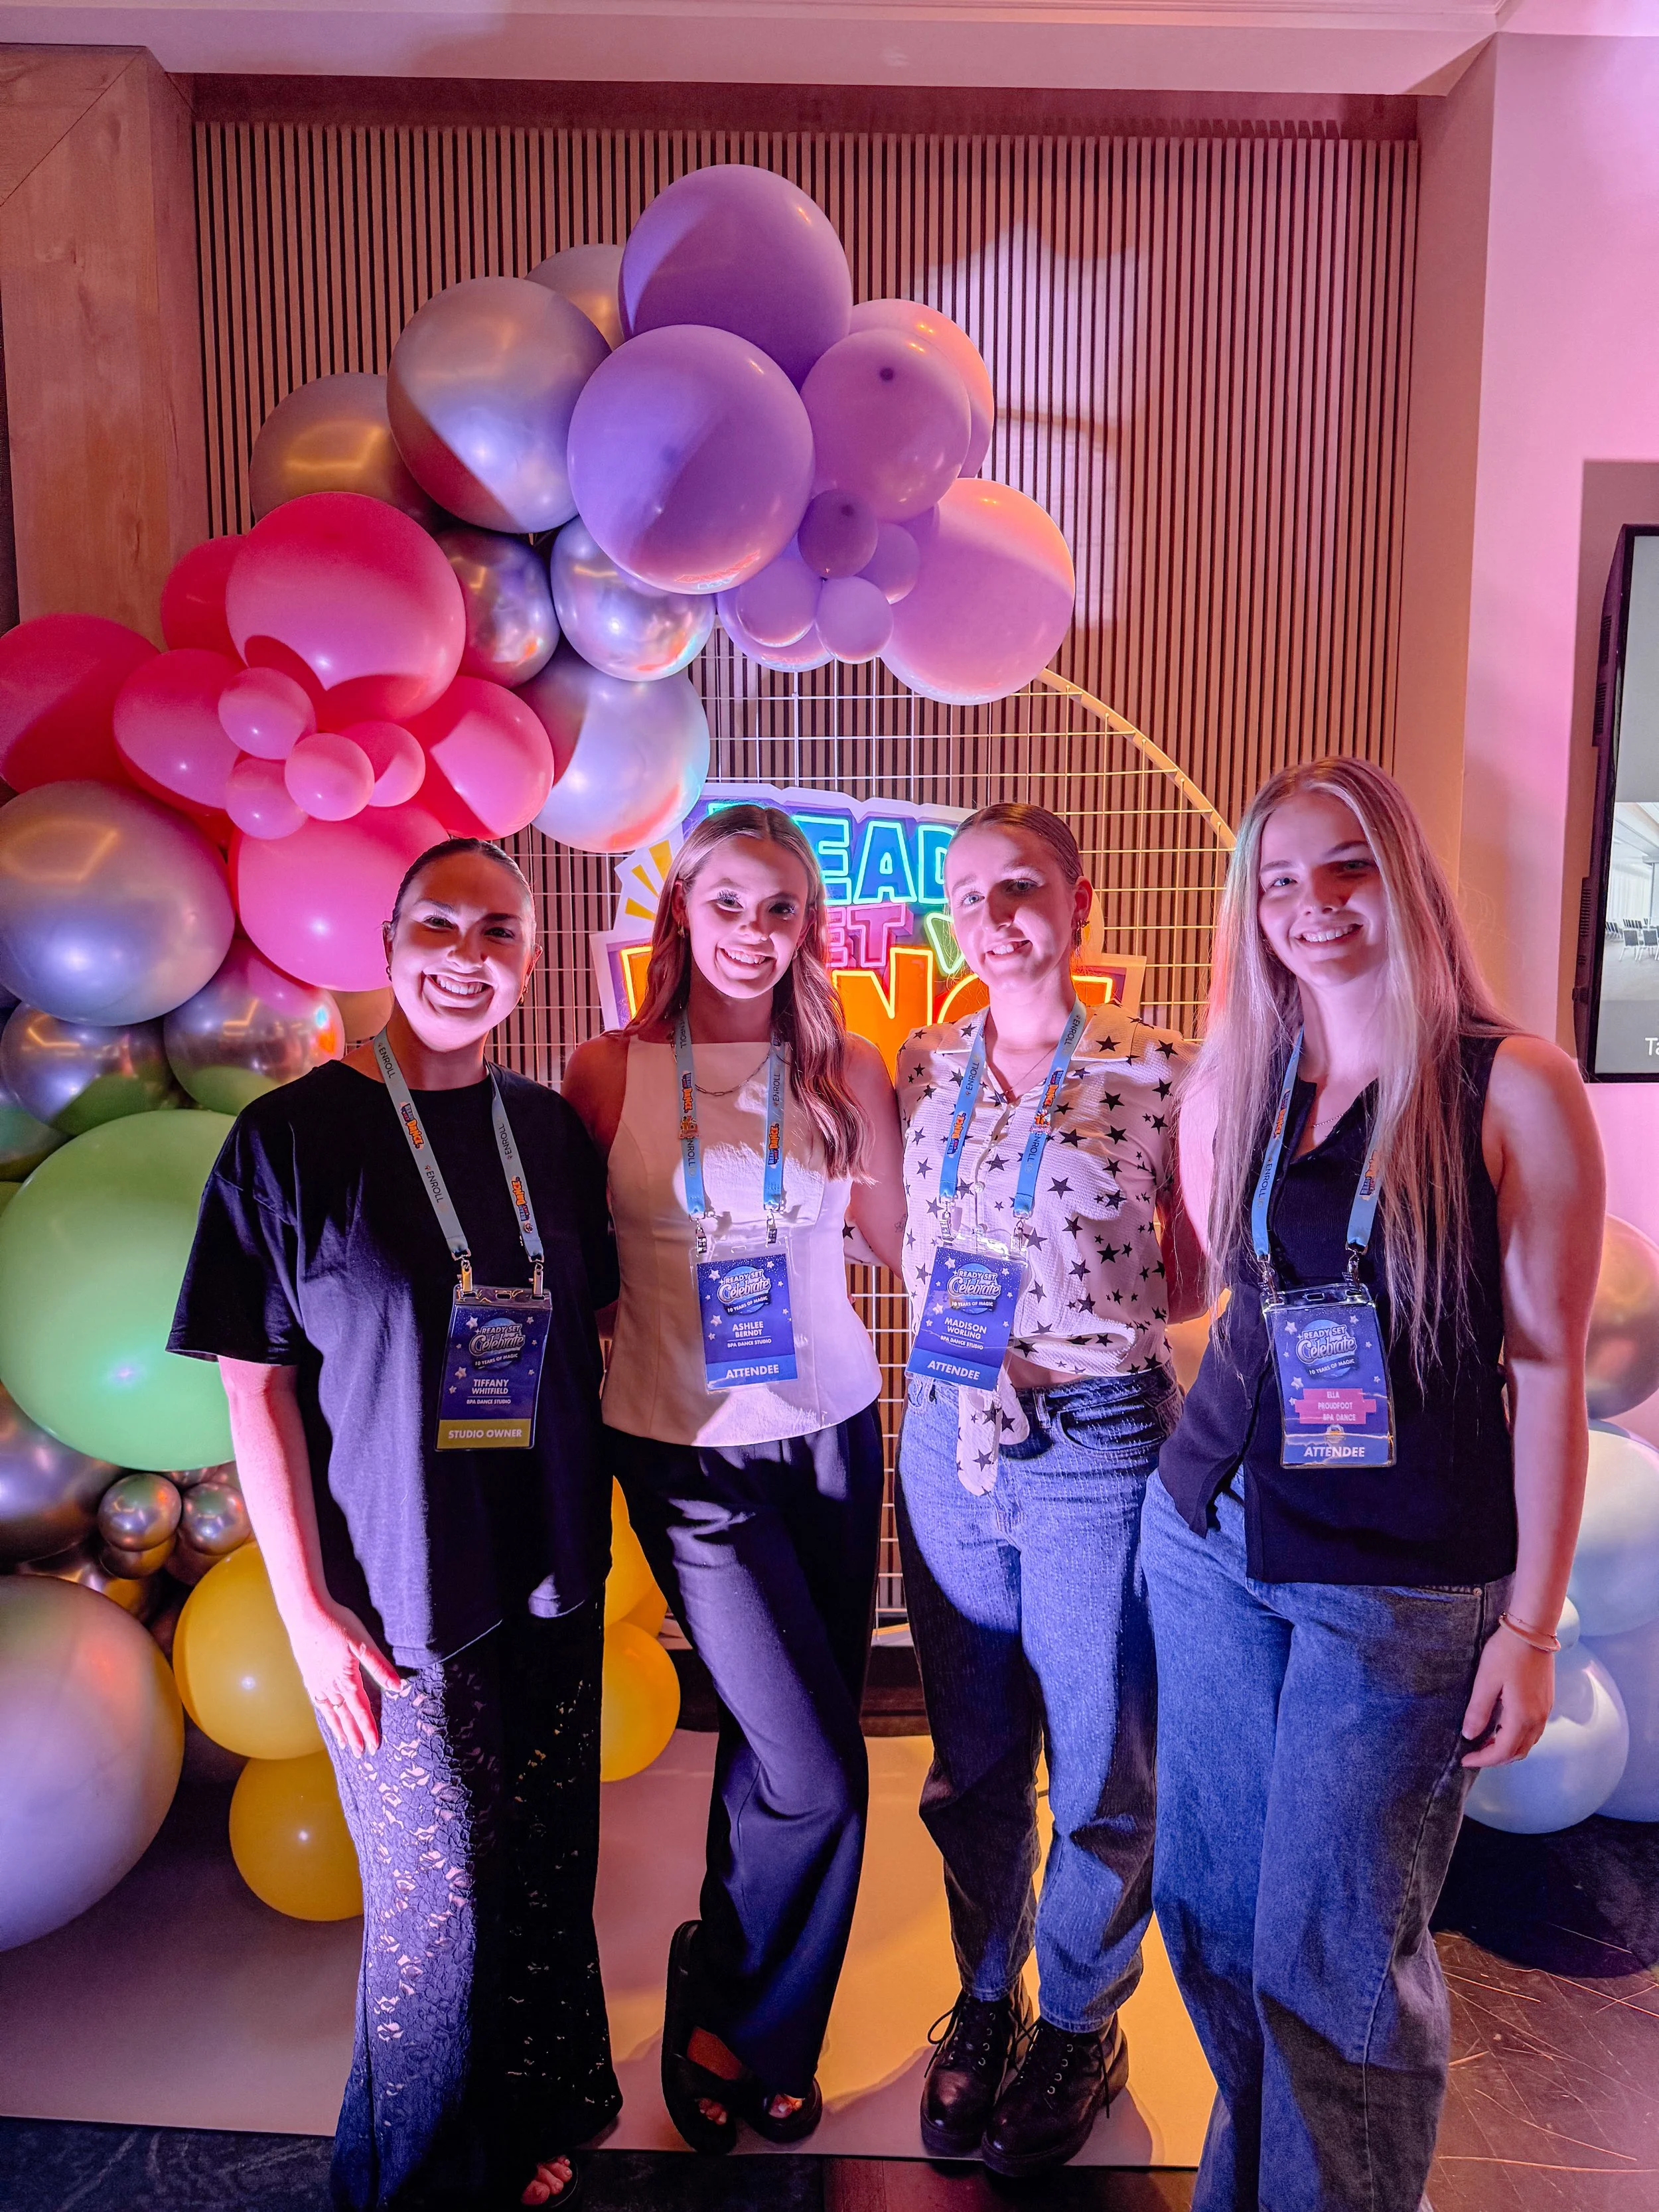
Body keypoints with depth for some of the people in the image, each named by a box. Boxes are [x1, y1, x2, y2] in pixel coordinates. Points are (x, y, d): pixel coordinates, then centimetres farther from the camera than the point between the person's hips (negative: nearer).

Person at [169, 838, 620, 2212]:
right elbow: (256, 1386, -9)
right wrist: (306, 1609, -10)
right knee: (436, 1903, 9)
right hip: (395, 1591, -4)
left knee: (548, 1880, 18)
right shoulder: (295, 1134, -10)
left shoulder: (551, 1132, 2)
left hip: (549, 1576, 4)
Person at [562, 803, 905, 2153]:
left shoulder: (846, 1071, 0)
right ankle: (740, 2028, 29)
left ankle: (736, 2024, 43)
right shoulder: (612, 1073, -5)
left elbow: (906, 1242, 7)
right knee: (819, 1781, -3)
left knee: (778, 1754, 15)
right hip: (687, 1450, -3)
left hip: (830, 1433, 3)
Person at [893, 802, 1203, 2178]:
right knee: (971, 1764, 18)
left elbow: (1199, 1273, -1)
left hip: (1098, 1453, -3)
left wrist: (1075, 1323, -12)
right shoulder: (924, 1069, 4)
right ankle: (986, 1996, 43)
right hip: (947, 1442, 4)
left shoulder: (1157, 1072, -7)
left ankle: (1081, 2024, 39)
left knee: (1103, 1776, 13)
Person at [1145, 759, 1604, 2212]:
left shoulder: (1510, 1086, -9)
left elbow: (1549, 1366, -8)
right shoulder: (1231, 1086, 4)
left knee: (1331, 1952, 6)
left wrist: (1532, 1622, -8)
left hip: (1408, 1584, -4)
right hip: (1212, 1542, 5)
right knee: (1208, 1905, 16)